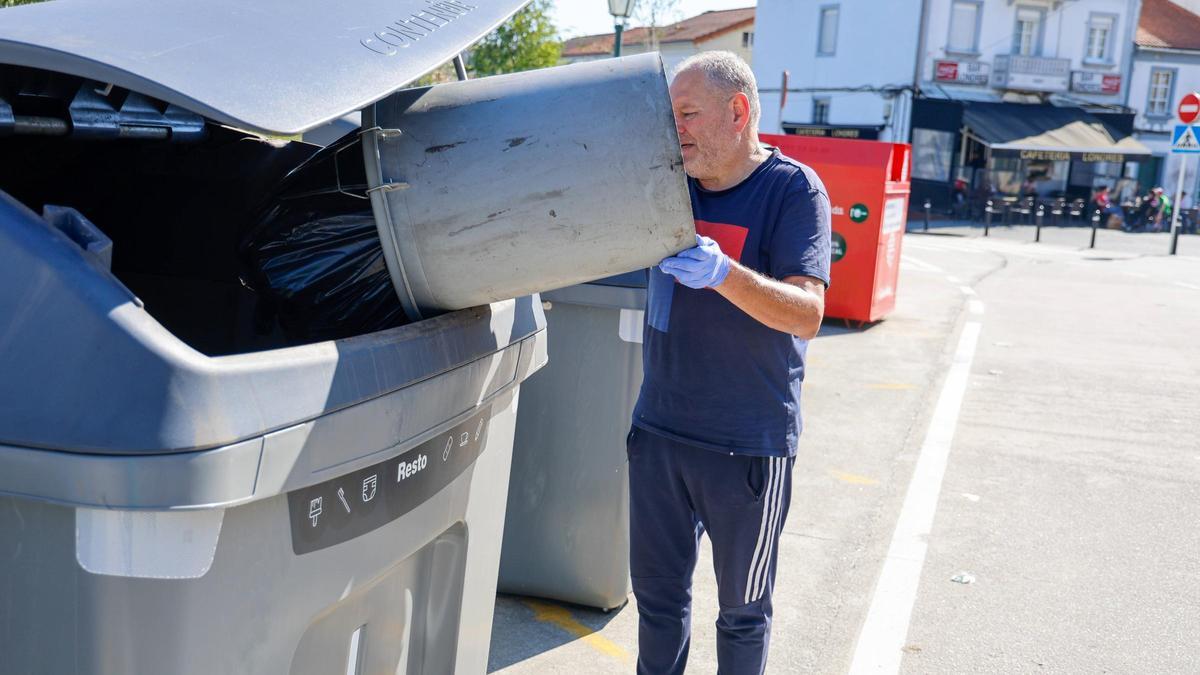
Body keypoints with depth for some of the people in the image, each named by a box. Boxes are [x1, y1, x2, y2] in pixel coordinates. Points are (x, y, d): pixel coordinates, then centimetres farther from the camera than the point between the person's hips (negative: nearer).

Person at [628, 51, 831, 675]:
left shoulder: (793, 189, -12)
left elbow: (808, 315, -21)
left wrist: (723, 273, -37)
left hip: (749, 445, -4)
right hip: (658, 429, 5)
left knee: (743, 608, 14)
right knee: (657, 593, 18)